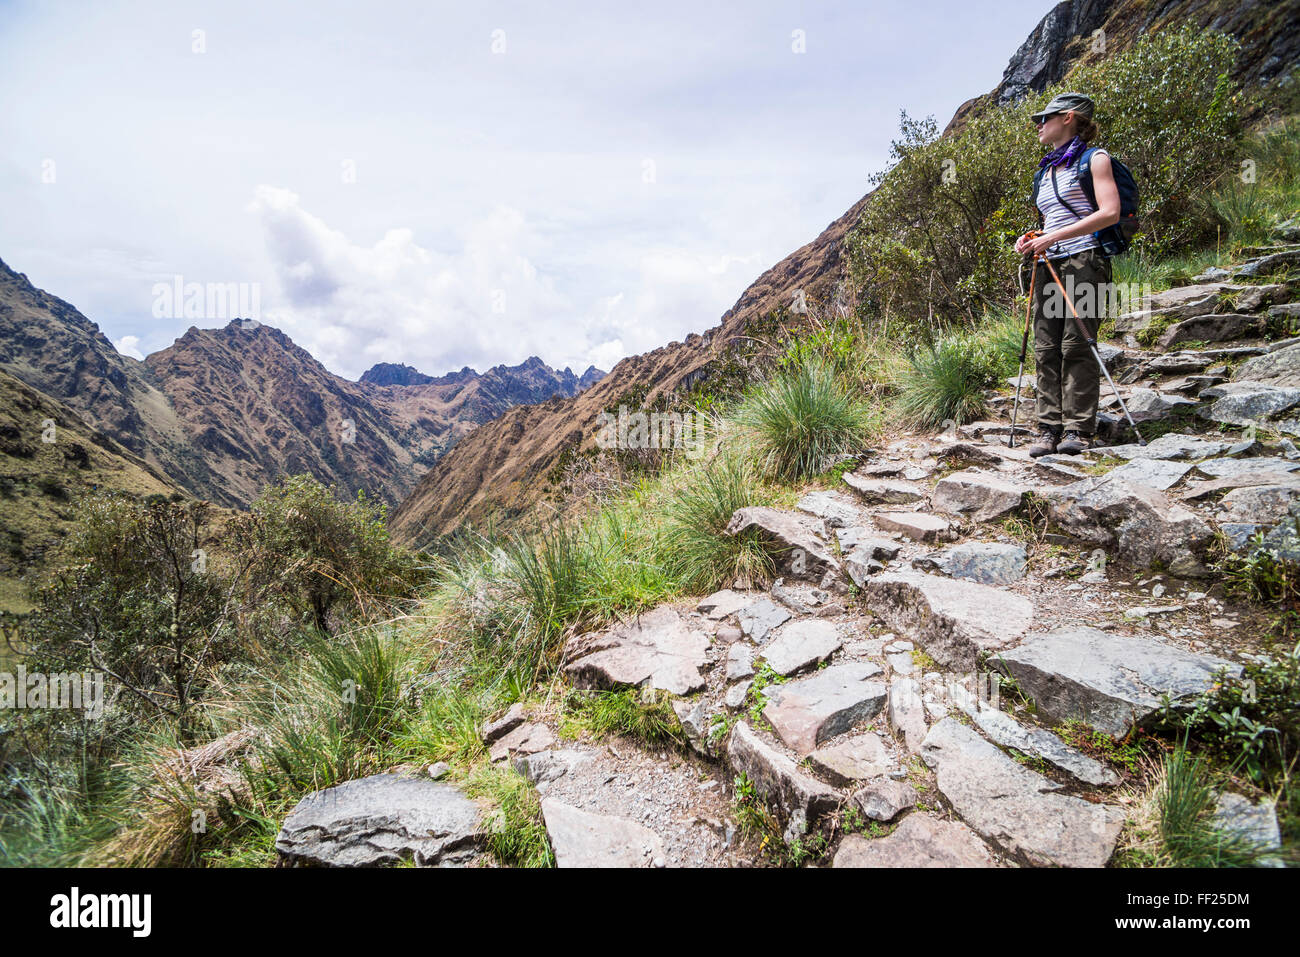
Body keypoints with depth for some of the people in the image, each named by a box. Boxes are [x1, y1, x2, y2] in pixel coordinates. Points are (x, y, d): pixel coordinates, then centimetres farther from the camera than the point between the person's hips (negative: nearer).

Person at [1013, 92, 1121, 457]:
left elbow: (1110, 212, -11)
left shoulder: (1094, 159, 2)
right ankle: (1049, 427, -1)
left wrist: (1052, 238, -17)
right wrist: (1032, 239, 8)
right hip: (1048, 264, 7)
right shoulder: (1047, 169, 23)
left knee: (1076, 344, -12)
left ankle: (1078, 429, -8)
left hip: (1084, 260, -7)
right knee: (1046, 347, -2)